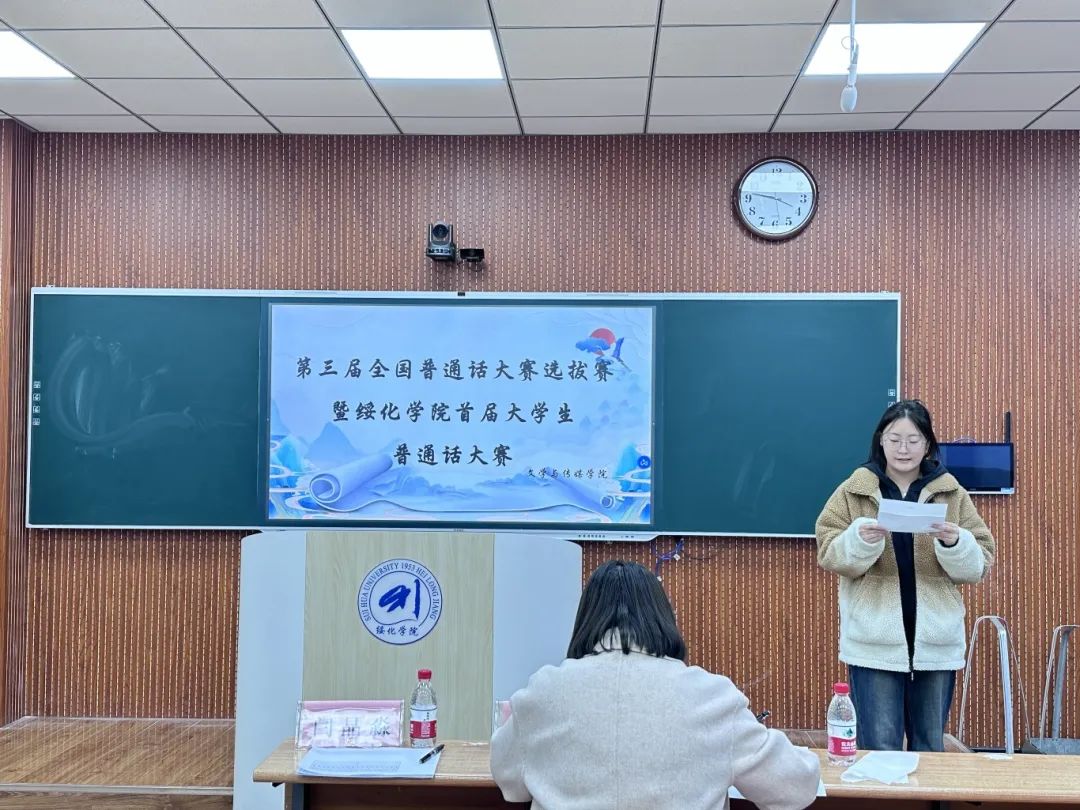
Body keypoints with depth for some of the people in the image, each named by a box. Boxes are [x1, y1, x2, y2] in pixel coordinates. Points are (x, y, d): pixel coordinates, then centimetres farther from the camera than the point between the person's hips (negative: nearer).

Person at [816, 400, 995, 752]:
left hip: (935, 642, 2)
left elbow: (978, 565, 2)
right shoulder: (853, 491, 2)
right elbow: (829, 554, -2)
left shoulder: (952, 494, 6)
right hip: (875, 642, -2)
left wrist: (954, 543, -18)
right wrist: (860, 538, -21)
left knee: (930, 747, 15)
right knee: (879, 748, 1)